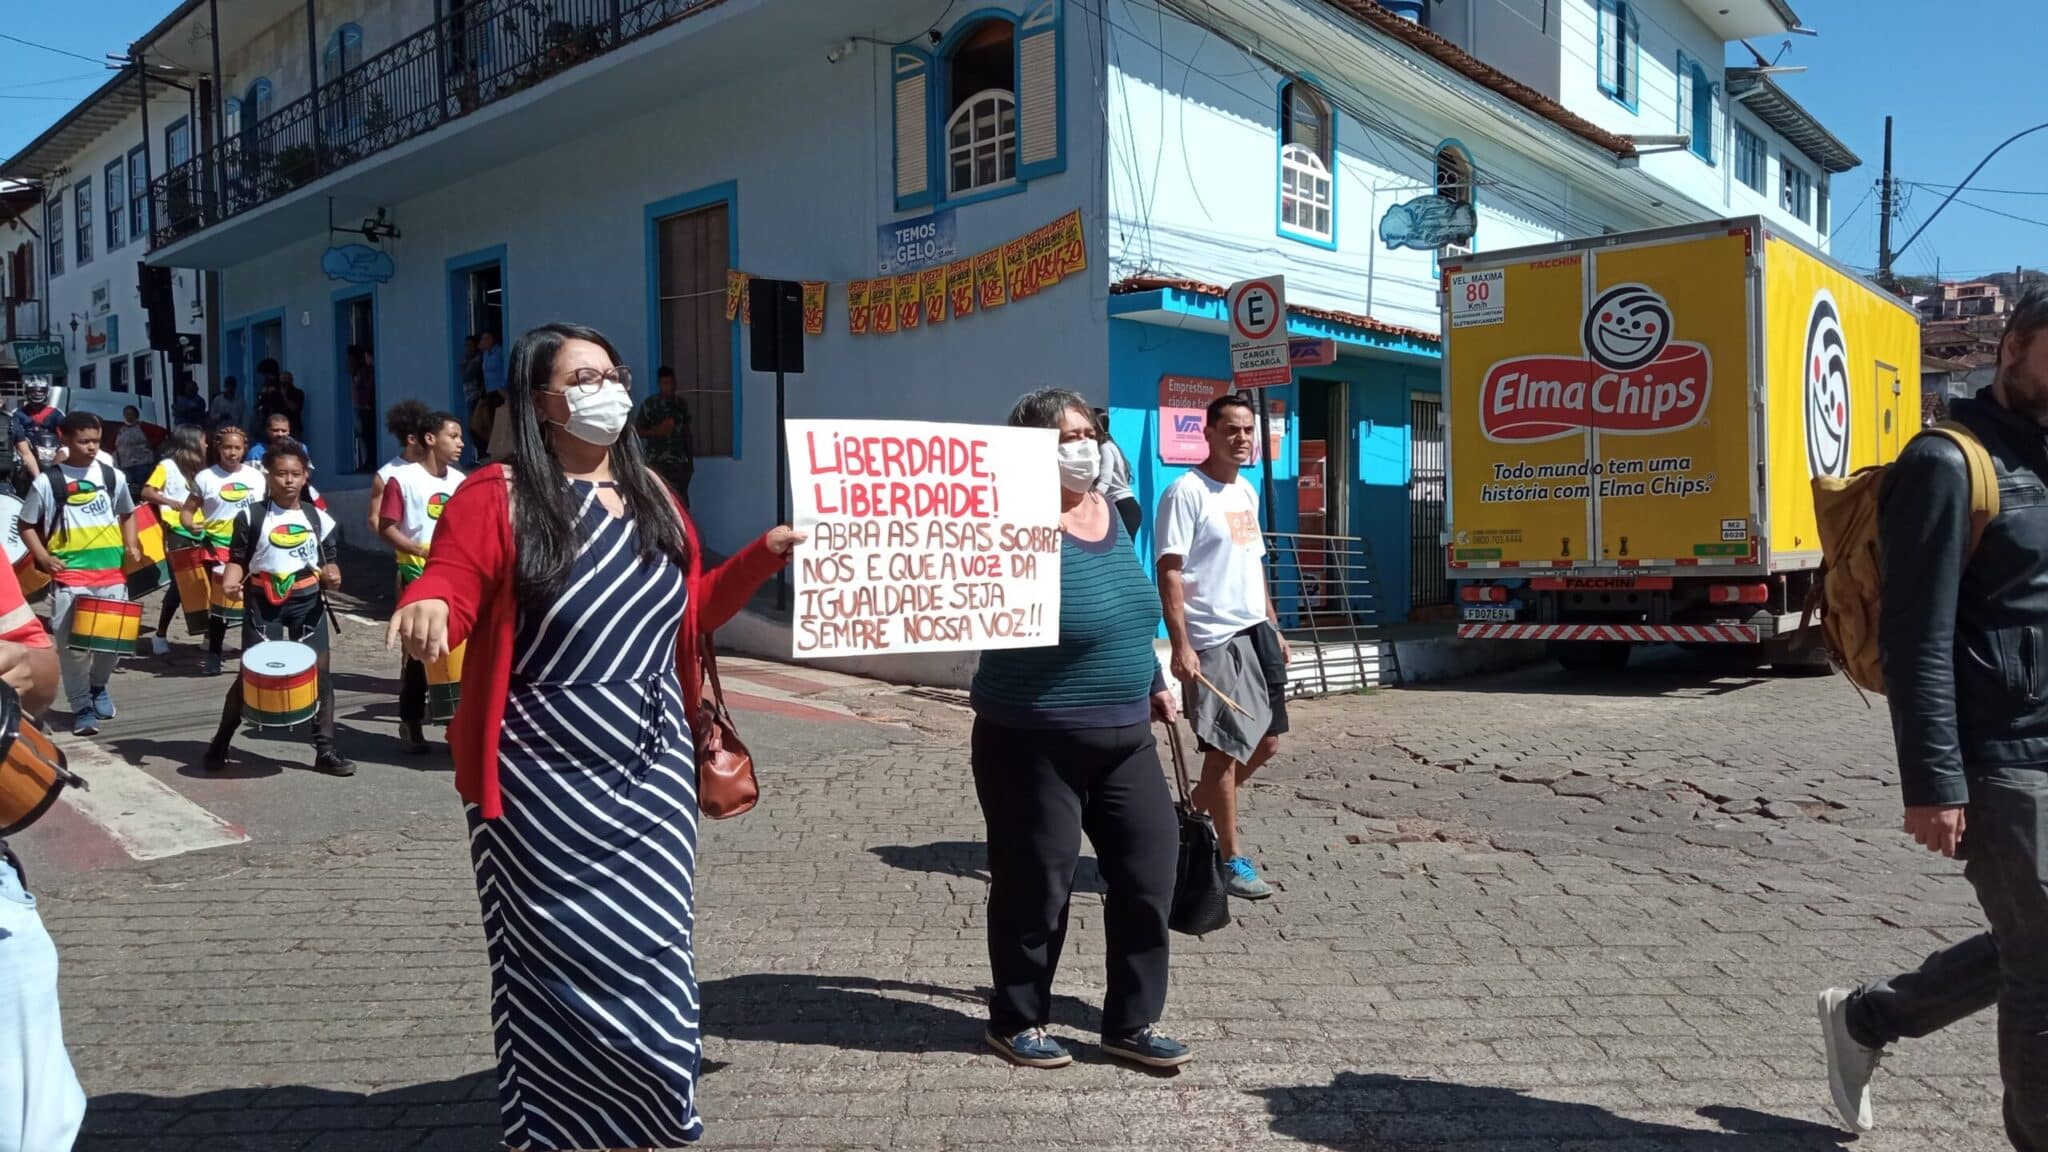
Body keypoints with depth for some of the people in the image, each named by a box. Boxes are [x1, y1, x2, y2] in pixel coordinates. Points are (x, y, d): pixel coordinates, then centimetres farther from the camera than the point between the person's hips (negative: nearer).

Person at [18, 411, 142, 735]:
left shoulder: (113, 477, 6)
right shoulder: (48, 482, -3)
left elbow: (127, 514, 21)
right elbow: (26, 525, 5)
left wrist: (130, 545, 6)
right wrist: (43, 557, -8)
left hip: (111, 572, 3)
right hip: (69, 576, -3)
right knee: (71, 644, -5)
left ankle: (98, 685, 34)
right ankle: (81, 707, 9)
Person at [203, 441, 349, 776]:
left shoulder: (318, 518, 5)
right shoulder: (251, 516, -1)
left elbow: (329, 560, 11)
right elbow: (237, 559, 3)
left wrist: (332, 575, -11)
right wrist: (230, 582, -17)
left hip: (307, 601, 2)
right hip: (263, 602, -2)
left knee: (320, 671, -2)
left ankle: (325, 750, 5)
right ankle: (220, 742, 21)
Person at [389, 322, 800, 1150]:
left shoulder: (652, 498, 11)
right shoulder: (498, 496, -7)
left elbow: (691, 610, 18)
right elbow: (449, 588, -17)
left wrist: (766, 553, 9)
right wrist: (426, 608, -39)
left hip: (652, 766, 5)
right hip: (549, 777, -5)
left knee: (651, 952, 10)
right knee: (564, 961, 2)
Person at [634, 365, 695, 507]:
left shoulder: (681, 403, 11)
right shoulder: (649, 404, -3)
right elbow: (636, 431, -2)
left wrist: (691, 458, 13)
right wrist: (656, 431, -18)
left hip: (680, 461, 4)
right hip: (658, 462, -4)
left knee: (681, 502, 0)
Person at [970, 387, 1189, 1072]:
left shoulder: (1109, 514, 9)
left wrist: (1154, 681, 24)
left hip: (1125, 735, 8)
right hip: (1035, 741, -7)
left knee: (1151, 865, 7)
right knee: (1037, 884, 3)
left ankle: (1131, 1023, 22)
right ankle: (1017, 1022, 24)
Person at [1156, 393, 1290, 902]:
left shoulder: (1247, 491, 15)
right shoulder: (1186, 491, -11)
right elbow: (1169, 572, -16)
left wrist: (1274, 626, 19)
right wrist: (1181, 646, -21)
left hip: (1257, 630, 9)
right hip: (1214, 639, -9)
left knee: (1266, 741, 13)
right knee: (1225, 749, -1)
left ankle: (1195, 813, 31)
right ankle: (1232, 859, 11)